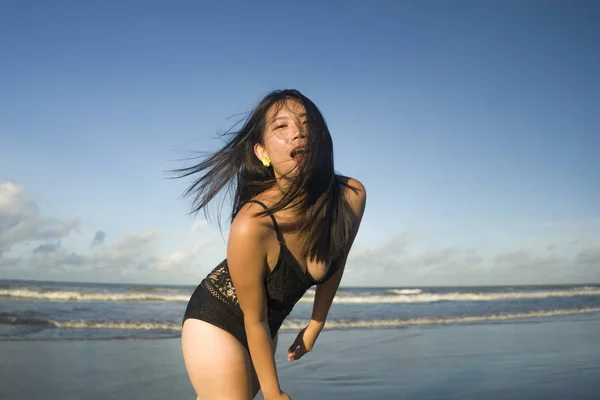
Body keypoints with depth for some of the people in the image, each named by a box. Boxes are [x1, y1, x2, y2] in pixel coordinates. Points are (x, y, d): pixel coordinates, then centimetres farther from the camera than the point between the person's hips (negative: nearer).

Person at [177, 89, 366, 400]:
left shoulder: (351, 197, -21)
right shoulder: (251, 225, -35)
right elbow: (254, 319, -21)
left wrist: (315, 326, 11)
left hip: (268, 324, 6)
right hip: (216, 323, -6)